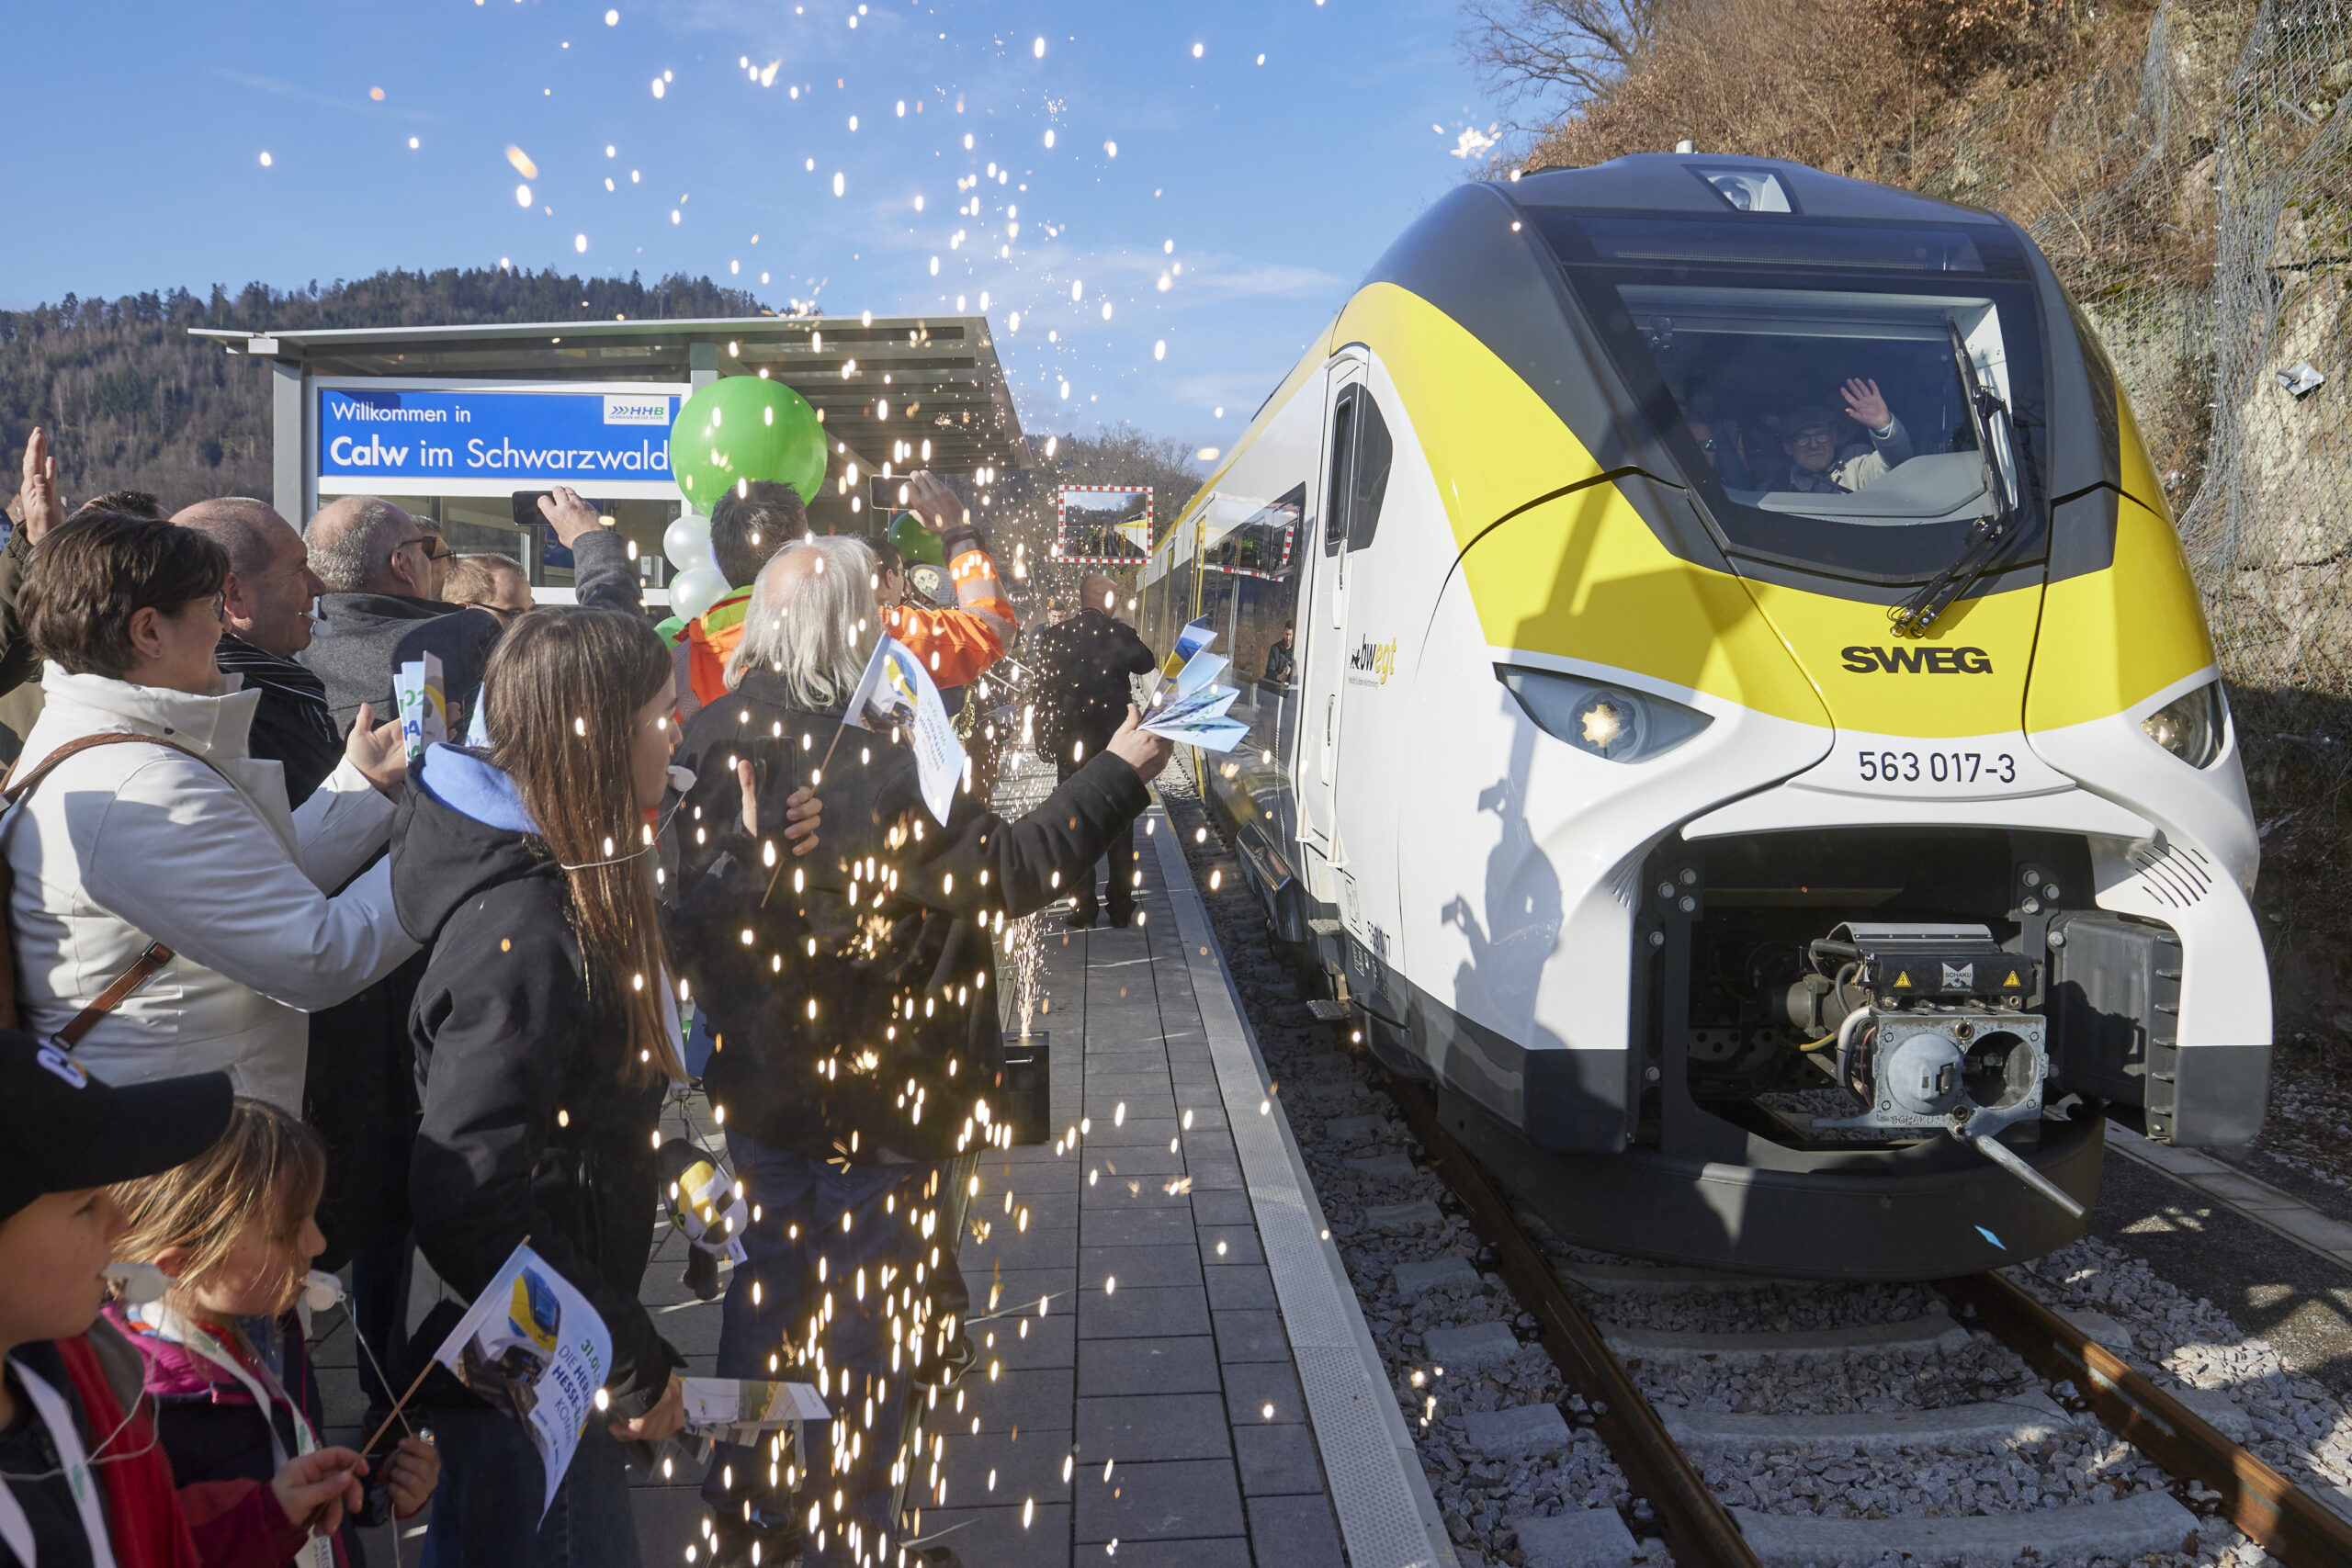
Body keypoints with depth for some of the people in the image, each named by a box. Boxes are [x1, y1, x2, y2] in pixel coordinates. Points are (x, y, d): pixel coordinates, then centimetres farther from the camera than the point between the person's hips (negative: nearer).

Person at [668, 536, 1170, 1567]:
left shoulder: (706, 743, -5)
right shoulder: (885, 759, -26)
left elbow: (685, 912, 6)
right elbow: (1009, 871, -22)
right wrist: (1122, 771, -16)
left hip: (754, 1085, 7)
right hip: (876, 1096, -6)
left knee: (767, 1277, 23)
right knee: (866, 1307, 10)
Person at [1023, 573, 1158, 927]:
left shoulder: (1053, 636, -7)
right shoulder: (1120, 634, -11)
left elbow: (1037, 685, -1)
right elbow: (1147, 664, 8)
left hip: (1069, 745, 1)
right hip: (1114, 740, -1)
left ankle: (1082, 908, 14)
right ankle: (1121, 907, 17)